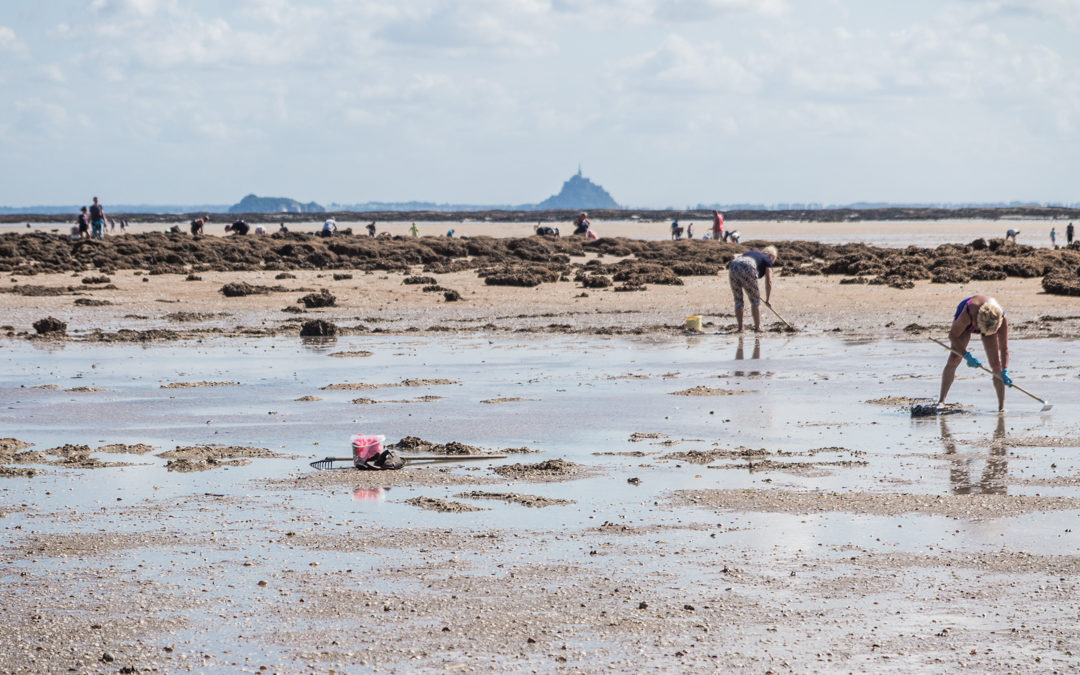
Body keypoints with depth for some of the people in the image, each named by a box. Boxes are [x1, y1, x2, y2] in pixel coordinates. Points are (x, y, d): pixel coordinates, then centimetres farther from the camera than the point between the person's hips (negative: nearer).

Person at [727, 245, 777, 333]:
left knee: (738, 300, 17)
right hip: (747, 270, -5)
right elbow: (769, 282, 13)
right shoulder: (767, 260, 20)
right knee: (755, 300, 11)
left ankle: (740, 327, 16)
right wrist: (767, 299, 21)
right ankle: (758, 327, 12)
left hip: (732, 267, 5)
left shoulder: (751, 253, 36)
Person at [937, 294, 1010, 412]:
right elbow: (953, 336, -28)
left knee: (996, 363, -11)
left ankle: (1002, 406, -7)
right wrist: (967, 355, -37)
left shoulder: (1002, 319, -39)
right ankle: (941, 401, -4)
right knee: (954, 359, -13)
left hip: (990, 322, 1)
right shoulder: (968, 313, -44)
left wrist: (1004, 371, -41)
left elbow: (1004, 348, -31)